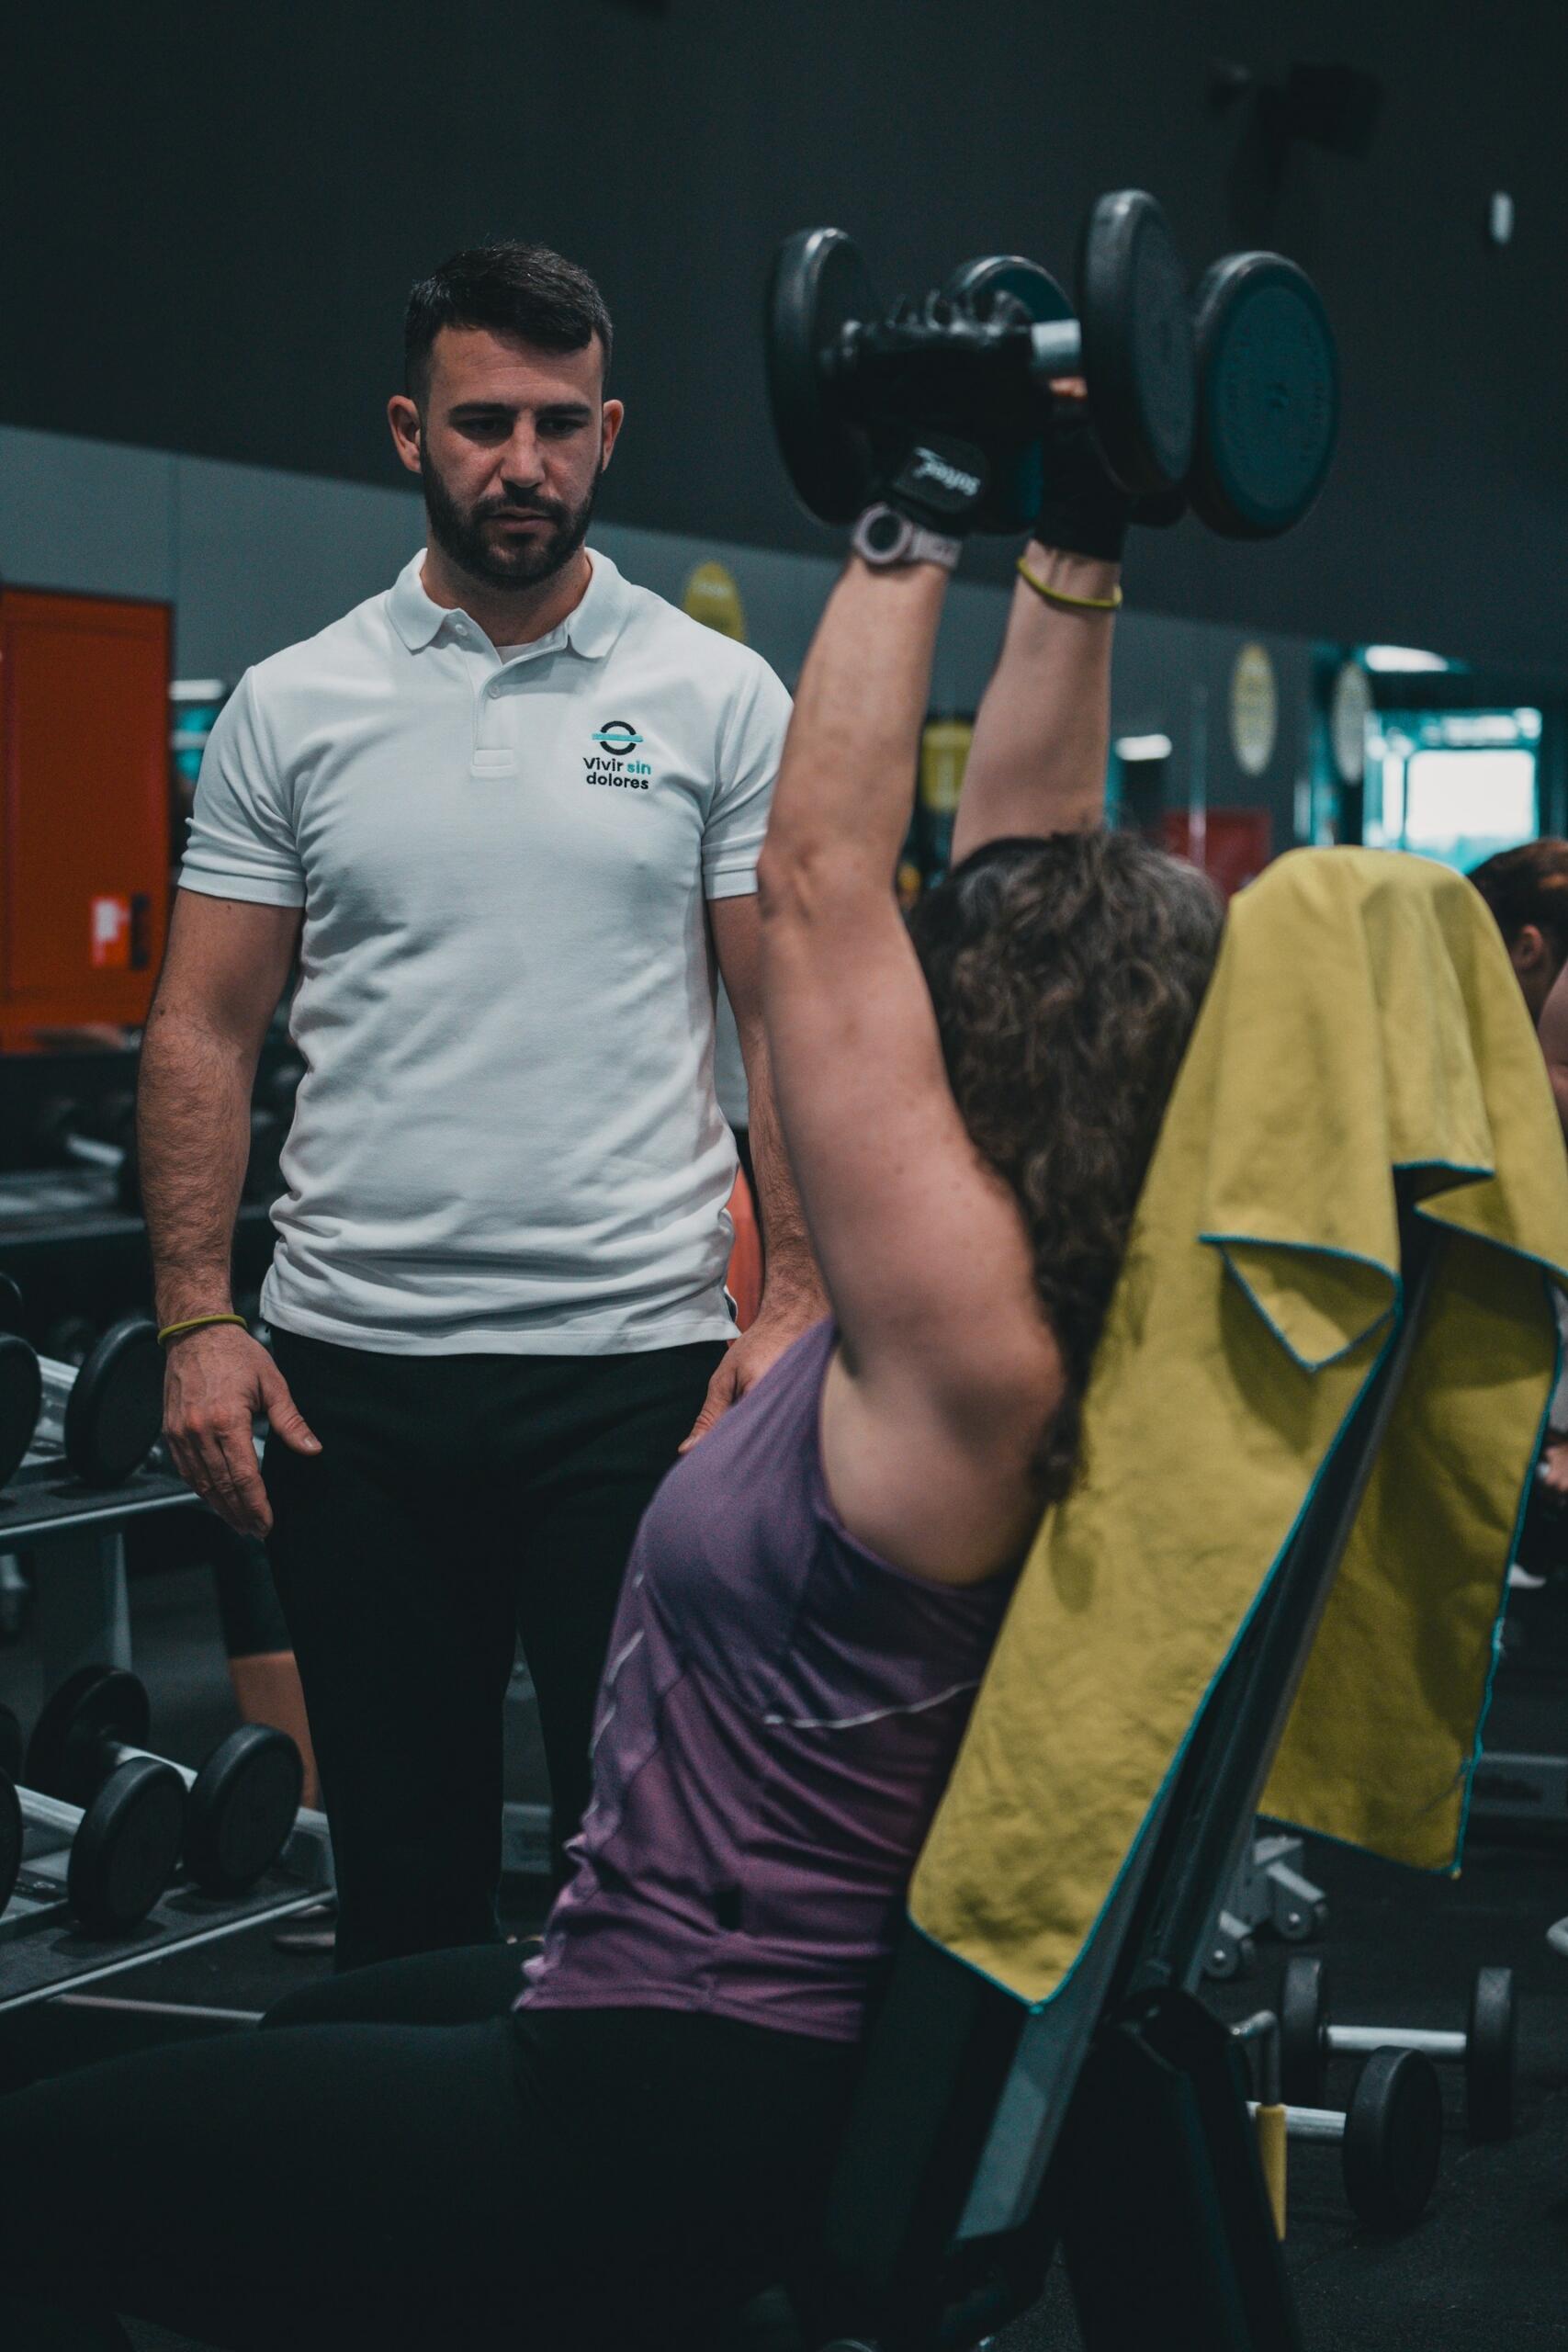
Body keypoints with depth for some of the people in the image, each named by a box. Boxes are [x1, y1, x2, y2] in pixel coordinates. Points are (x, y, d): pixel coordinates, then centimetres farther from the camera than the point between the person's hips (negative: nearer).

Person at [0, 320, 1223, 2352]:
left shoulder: (970, 1338, -25)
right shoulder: (1009, 1322, -1)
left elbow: (816, 880, -25)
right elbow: (1026, 856, 4)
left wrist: (921, 515, -19)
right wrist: (1072, 554, 4)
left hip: (673, 2122, -10)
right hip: (777, 2028, 10)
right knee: (335, 2022, 35)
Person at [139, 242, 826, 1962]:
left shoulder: (716, 698, 3)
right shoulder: (293, 706, 5)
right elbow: (204, 1030, 5)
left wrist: (795, 1301, -9)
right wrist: (196, 1318, -5)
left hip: (635, 1354, -1)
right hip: (353, 1368, 2)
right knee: (399, 1855, 11)